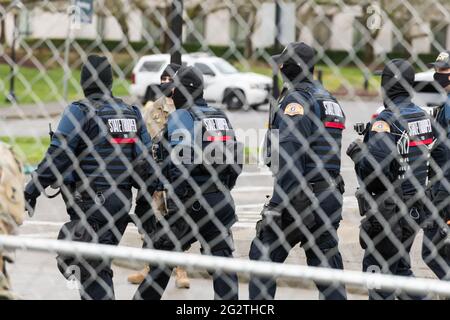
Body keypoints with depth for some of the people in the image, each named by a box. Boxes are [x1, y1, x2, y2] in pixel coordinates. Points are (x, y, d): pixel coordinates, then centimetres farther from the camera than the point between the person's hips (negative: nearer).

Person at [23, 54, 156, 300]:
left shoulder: (79, 111, -10)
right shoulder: (132, 113, 8)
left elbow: (57, 157, -13)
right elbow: (146, 160, 9)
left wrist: (31, 191, -5)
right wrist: (145, 197, 20)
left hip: (90, 201, -6)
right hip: (122, 200, 6)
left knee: (92, 269, -5)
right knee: (100, 263, 16)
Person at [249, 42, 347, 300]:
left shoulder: (296, 100, -10)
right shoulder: (330, 100, 18)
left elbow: (290, 157, -19)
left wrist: (277, 204, -21)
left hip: (300, 199, -8)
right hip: (331, 197, 8)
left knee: (263, 256, 2)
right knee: (327, 264, 7)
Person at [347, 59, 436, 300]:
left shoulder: (385, 122, -18)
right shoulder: (424, 118, 6)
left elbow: (374, 169, -27)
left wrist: (357, 153, -7)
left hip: (388, 208, -8)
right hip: (415, 207, 8)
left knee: (377, 269, 0)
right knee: (400, 266, 20)